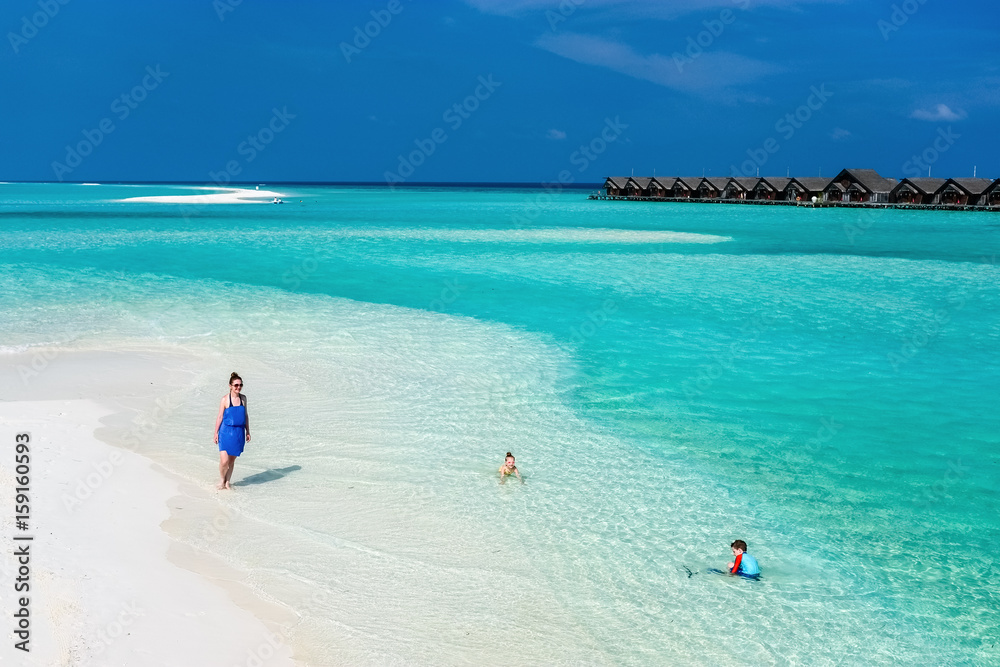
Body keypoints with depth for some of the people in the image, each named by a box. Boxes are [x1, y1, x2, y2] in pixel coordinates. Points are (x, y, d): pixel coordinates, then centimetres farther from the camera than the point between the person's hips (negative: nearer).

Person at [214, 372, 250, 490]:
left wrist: (247, 431, 13)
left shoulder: (243, 398, 5)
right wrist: (216, 433, -3)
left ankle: (227, 482, 25)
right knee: (224, 460, -10)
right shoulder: (225, 399, -8)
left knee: (232, 459, 11)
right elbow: (220, 417, -4)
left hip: (239, 433, 4)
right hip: (226, 432, -4)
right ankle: (221, 481, 15)